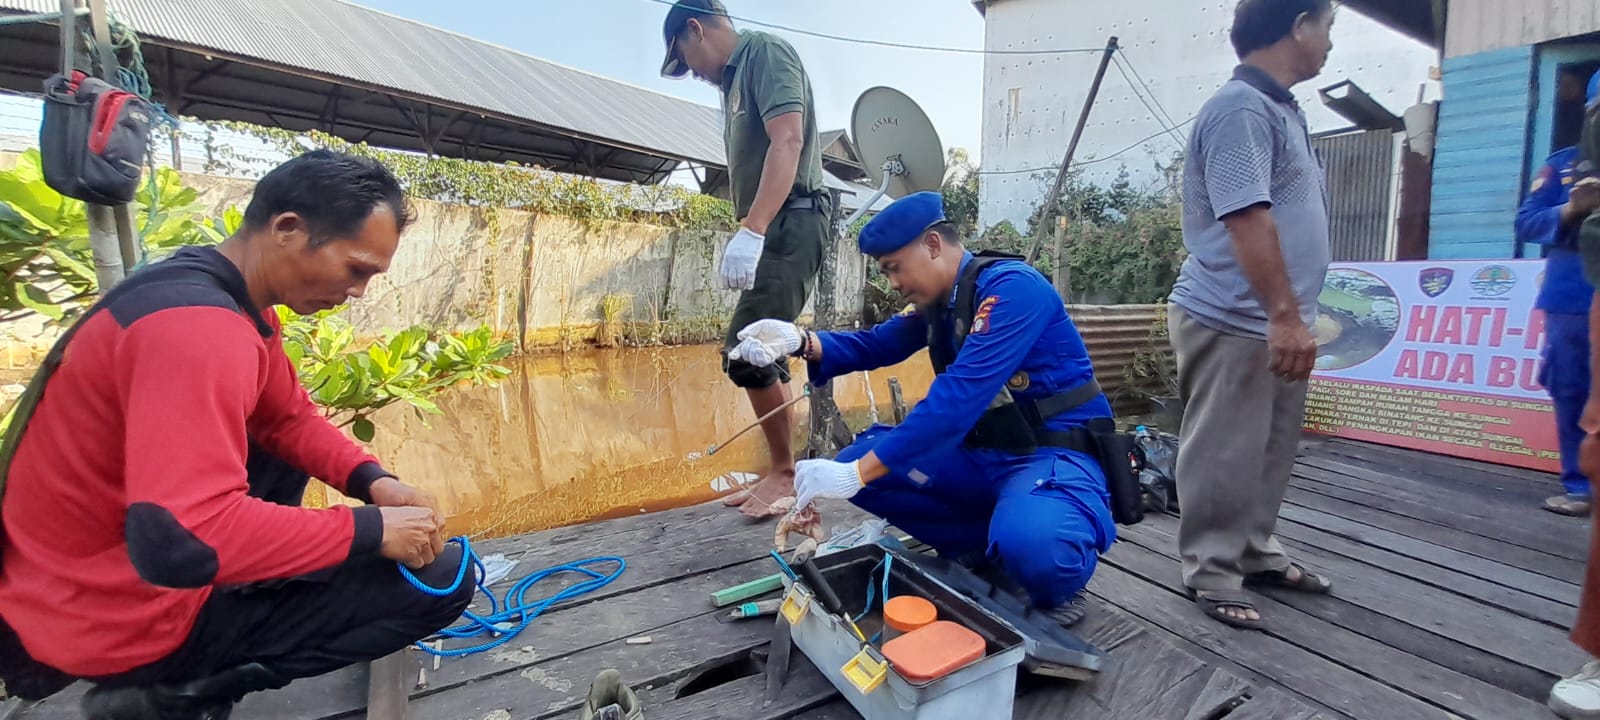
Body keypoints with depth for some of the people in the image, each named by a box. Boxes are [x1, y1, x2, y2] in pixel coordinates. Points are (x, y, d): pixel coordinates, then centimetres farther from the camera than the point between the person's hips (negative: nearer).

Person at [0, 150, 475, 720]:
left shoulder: (231, 297, 2)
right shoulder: (199, 325, -29)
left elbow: (290, 417, 9)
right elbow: (186, 542, -37)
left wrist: (374, 483, -7)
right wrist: (370, 529, -27)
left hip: (109, 563, 9)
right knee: (440, 578, -15)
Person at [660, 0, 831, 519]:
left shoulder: (765, 51, -3)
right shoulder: (737, 77, 24)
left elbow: (789, 142, -19)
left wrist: (750, 231, -28)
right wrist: (749, 233, 11)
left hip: (788, 222, -10)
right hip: (770, 228, 10)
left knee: (747, 354, -13)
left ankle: (785, 472, 3)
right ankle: (781, 471, 21)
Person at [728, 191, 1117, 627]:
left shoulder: (1011, 287, -20)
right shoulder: (936, 301, 6)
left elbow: (960, 395, -31)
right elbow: (876, 345, 10)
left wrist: (858, 474, -33)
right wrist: (799, 340, -12)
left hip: (1059, 453, -8)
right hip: (985, 453, 8)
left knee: (1027, 542, -40)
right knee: (858, 459, -4)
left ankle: (1055, 581, -2)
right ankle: (987, 554, 1)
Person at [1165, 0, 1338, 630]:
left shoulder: (1279, 108, 18)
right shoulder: (1241, 108, -15)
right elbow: (1248, 220, -24)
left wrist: (1291, 313, 25)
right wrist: (1285, 314, -25)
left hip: (1273, 321, 11)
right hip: (1234, 323, -10)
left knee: (1270, 451, 18)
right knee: (1225, 457, -1)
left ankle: (1256, 552, 32)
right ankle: (1212, 574, 12)